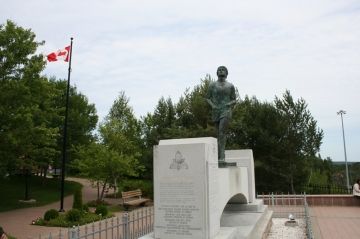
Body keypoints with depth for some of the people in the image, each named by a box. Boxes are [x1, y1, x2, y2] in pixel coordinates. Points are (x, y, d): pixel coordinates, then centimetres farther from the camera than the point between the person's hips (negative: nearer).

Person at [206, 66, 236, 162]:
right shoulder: (212, 85, 8)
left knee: (222, 131, -19)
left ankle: (221, 156, -23)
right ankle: (221, 155, 18)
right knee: (219, 133, 8)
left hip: (226, 111, -2)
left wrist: (229, 104, -10)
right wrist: (212, 105, -8)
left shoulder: (230, 86, 7)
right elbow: (208, 98, 10)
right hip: (216, 111, 3)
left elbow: (234, 100, 10)